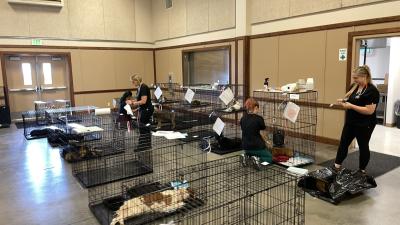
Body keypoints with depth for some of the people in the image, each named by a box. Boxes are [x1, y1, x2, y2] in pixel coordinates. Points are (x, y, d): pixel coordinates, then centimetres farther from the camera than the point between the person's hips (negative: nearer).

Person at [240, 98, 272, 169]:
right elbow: (263, 128, -2)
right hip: (256, 146, -5)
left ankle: (247, 156, 5)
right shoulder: (258, 118, -19)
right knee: (269, 158, 21)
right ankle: (258, 159, -9)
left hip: (246, 147, 5)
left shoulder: (242, 119, 0)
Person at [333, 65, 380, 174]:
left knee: (363, 146, 9)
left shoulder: (372, 91, -20)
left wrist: (351, 106, -26)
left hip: (364, 125, -8)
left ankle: (362, 170, 25)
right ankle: (337, 165, 25)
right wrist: (343, 100, -3)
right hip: (350, 122, 8)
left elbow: (370, 110, -26)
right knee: (343, 143, 13)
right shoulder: (354, 86, 4)